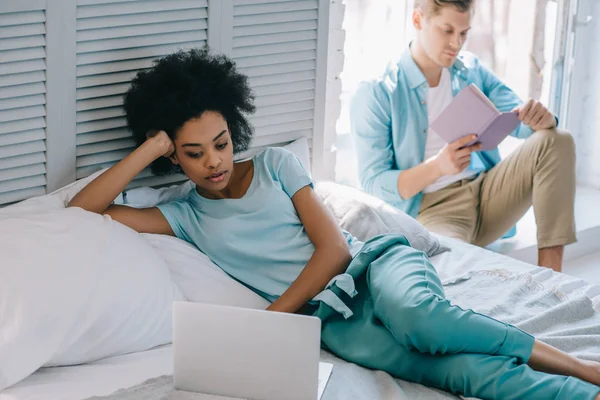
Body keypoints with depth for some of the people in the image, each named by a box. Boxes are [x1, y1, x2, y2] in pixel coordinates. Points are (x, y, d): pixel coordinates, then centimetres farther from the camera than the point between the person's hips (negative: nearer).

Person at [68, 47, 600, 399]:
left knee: (416, 318, -39)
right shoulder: (187, 217, 13)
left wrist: (272, 318, -7)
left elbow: (334, 249, 1)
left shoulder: (274, 165, 11)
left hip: (375, 265, 1)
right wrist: (150, 147, -1)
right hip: (333, 319, 0)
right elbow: (83, 209, 4)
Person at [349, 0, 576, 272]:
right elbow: (373, 184, -10)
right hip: (431, 209, -7)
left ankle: (550, 274, -19)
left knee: (557, 142, -14)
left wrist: (541, 118, -18)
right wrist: (437, 166, -27)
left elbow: (521, 122, 10)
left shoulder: (471, 71, 12)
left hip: (487, 193, 7)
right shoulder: (375, 94, -6)